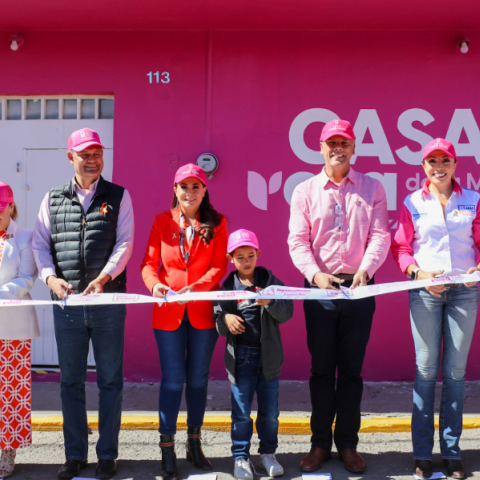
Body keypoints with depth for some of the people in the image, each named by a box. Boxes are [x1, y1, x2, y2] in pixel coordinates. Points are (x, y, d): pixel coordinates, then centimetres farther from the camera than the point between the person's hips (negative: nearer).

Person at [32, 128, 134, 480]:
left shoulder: (118, 196, 5)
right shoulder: (53, 199, 11)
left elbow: (125, 243, -4)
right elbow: (40, 243, 7)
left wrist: (102, 278, -17)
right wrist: (51, 277, -11)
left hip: (108, 302, -2)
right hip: (67, 304, 2)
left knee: (110, 380, 4)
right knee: (71, 381, 8)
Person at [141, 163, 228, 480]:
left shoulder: (217, 223, 4)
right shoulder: (162, 221, 5)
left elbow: (219, 266, -3)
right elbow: (149, 262, 2)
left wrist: (195, 287, -19)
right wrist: (154, 284, -18)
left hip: (203, 311, 1)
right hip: (168, 312, 0)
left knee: (198, 378, 10)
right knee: (173, 379, 0)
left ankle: (195, 444, 26)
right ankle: (167, 450, 10)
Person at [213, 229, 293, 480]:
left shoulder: (269, 280, 1)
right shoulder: (227, 286, 2)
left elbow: (287, 312, -7)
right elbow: (217, 323, 5)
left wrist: (270, 302, -25)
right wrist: (226, 319, -18)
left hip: (268, 355, 0)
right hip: (240, 356, 0)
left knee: (269, 411, 10)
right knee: (241, 412, 5)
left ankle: (268, 452, 27)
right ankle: (241, 457, 19)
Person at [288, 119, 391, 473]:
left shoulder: (372, 188, 7)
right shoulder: (305, 191, 6)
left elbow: (380, 235, -1)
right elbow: (297, 241, 0)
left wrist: (365, 270, -18)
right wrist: (315, 274, -16)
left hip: (358, 288, 0)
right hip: (319, 287, 0)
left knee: (351, 369, 6)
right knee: (321, 368, 7)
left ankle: (348, 444, 18)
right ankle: (320, 443, 18)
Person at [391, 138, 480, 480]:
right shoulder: (412, 204, 4)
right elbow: (401, 248, 5)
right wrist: (418, 272, -12)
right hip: (425, 292, -1)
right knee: (426, 369, 2)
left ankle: (452, 450, 16)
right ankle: (423, 452, 10)